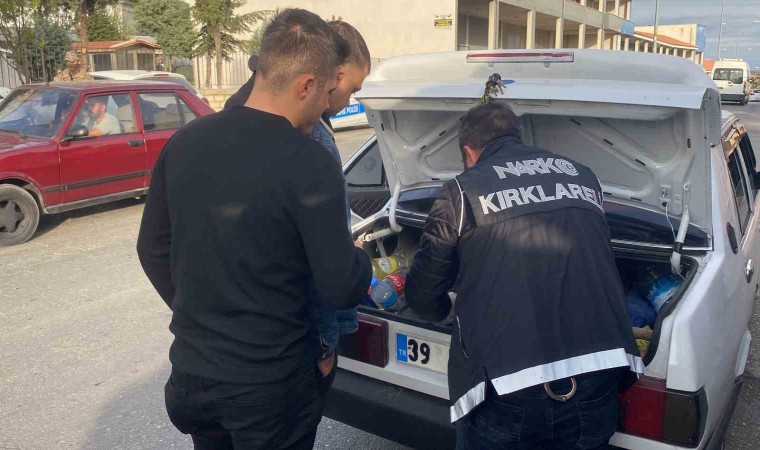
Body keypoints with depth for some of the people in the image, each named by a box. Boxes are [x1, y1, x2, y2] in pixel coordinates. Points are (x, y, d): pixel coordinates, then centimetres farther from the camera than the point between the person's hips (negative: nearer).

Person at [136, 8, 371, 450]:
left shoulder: (185, 141, -4)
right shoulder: (309, 163, -22)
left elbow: (152, 250, 6)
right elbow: (342, 290, -17)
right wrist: (360, 257, 5)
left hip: (191, 373, 5)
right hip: (269, 386, -5)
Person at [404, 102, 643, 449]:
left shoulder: (462, 190, 3)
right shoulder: (583, 176, 16)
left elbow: (422, 295, 8)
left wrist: (448, 311, 31)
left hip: (507, 385, -3)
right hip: (598, 373, 4)